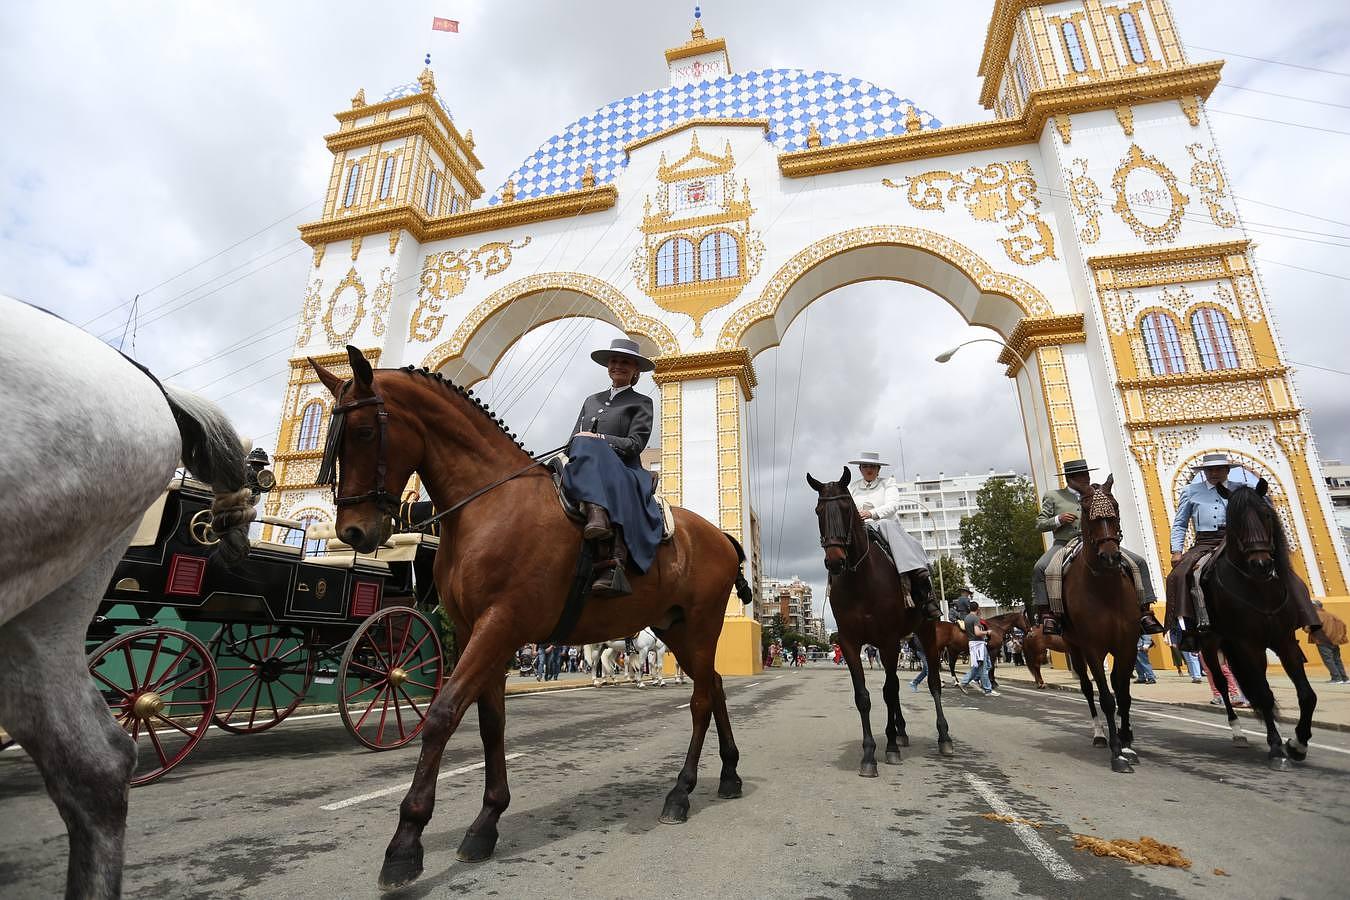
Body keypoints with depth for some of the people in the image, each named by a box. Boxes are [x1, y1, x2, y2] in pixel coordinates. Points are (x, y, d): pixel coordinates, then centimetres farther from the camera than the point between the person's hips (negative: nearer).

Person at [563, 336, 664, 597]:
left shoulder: (641, 402, 14)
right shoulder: (591, 400, 28)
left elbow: (635, 444, -1)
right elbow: (572, 441, 20)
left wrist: (596, 439, -12)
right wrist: (587, 448, -4)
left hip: (624, 471, -3)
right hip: (586, 470, 3)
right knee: (585, 447, -32)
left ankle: (613, 566, -53)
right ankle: (596, 513, -56)